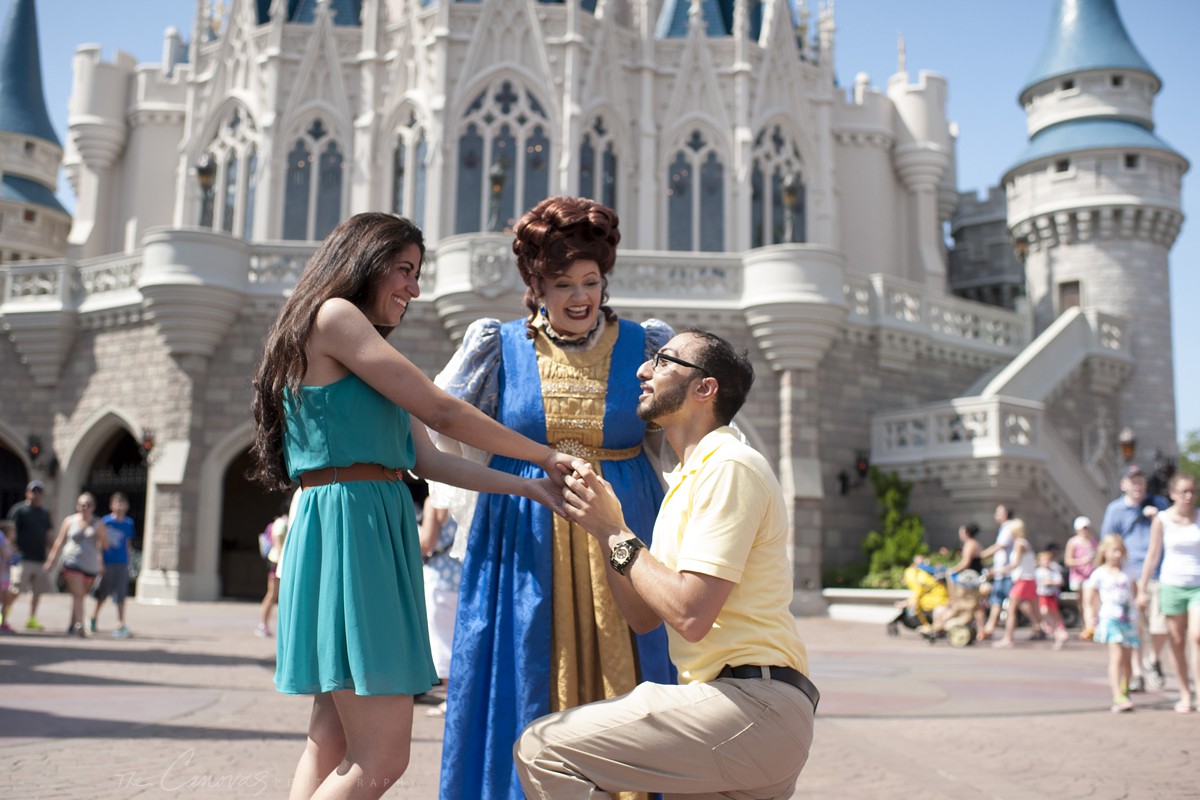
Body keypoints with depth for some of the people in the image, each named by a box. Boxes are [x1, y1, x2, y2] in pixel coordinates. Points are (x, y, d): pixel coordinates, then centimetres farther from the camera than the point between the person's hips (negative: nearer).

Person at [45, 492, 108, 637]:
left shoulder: (98, 524, 6)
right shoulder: (70, 521, 5)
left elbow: (105, 545, 3)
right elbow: (60, 542, 10)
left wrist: (100, 534, -15)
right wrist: (52, 559, 8)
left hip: (91, 566, 2)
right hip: (73, 563, -2)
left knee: (81, 596, 12)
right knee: (77, 594, -17)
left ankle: (72, 625, 27)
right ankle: (79, 625, -27)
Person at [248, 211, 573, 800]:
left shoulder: (368, 360, 24)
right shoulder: (333, 316, -4)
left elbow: (430, 462, 17)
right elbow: (442, 412, -8)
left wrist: (529, 486, 9)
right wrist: (547, 457, 1)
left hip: (379, 529, 10)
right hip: (347, 525, -10)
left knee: (332, 744, 8)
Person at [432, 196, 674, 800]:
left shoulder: (643, 345, 5)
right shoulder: (500, 346, 4)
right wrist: (465, 511, -3)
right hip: (524, 548, 0)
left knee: (620, 692, 2)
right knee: (524, 700, 5)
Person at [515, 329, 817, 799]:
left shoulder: (729, 467, -11)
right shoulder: (690, 479, 20)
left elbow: (690, 615, -20)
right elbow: (644, 616, 15)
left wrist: (615, 534, -9)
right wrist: (607, 527, 3)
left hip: (751, 705, -10)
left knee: (541, 749, -16)